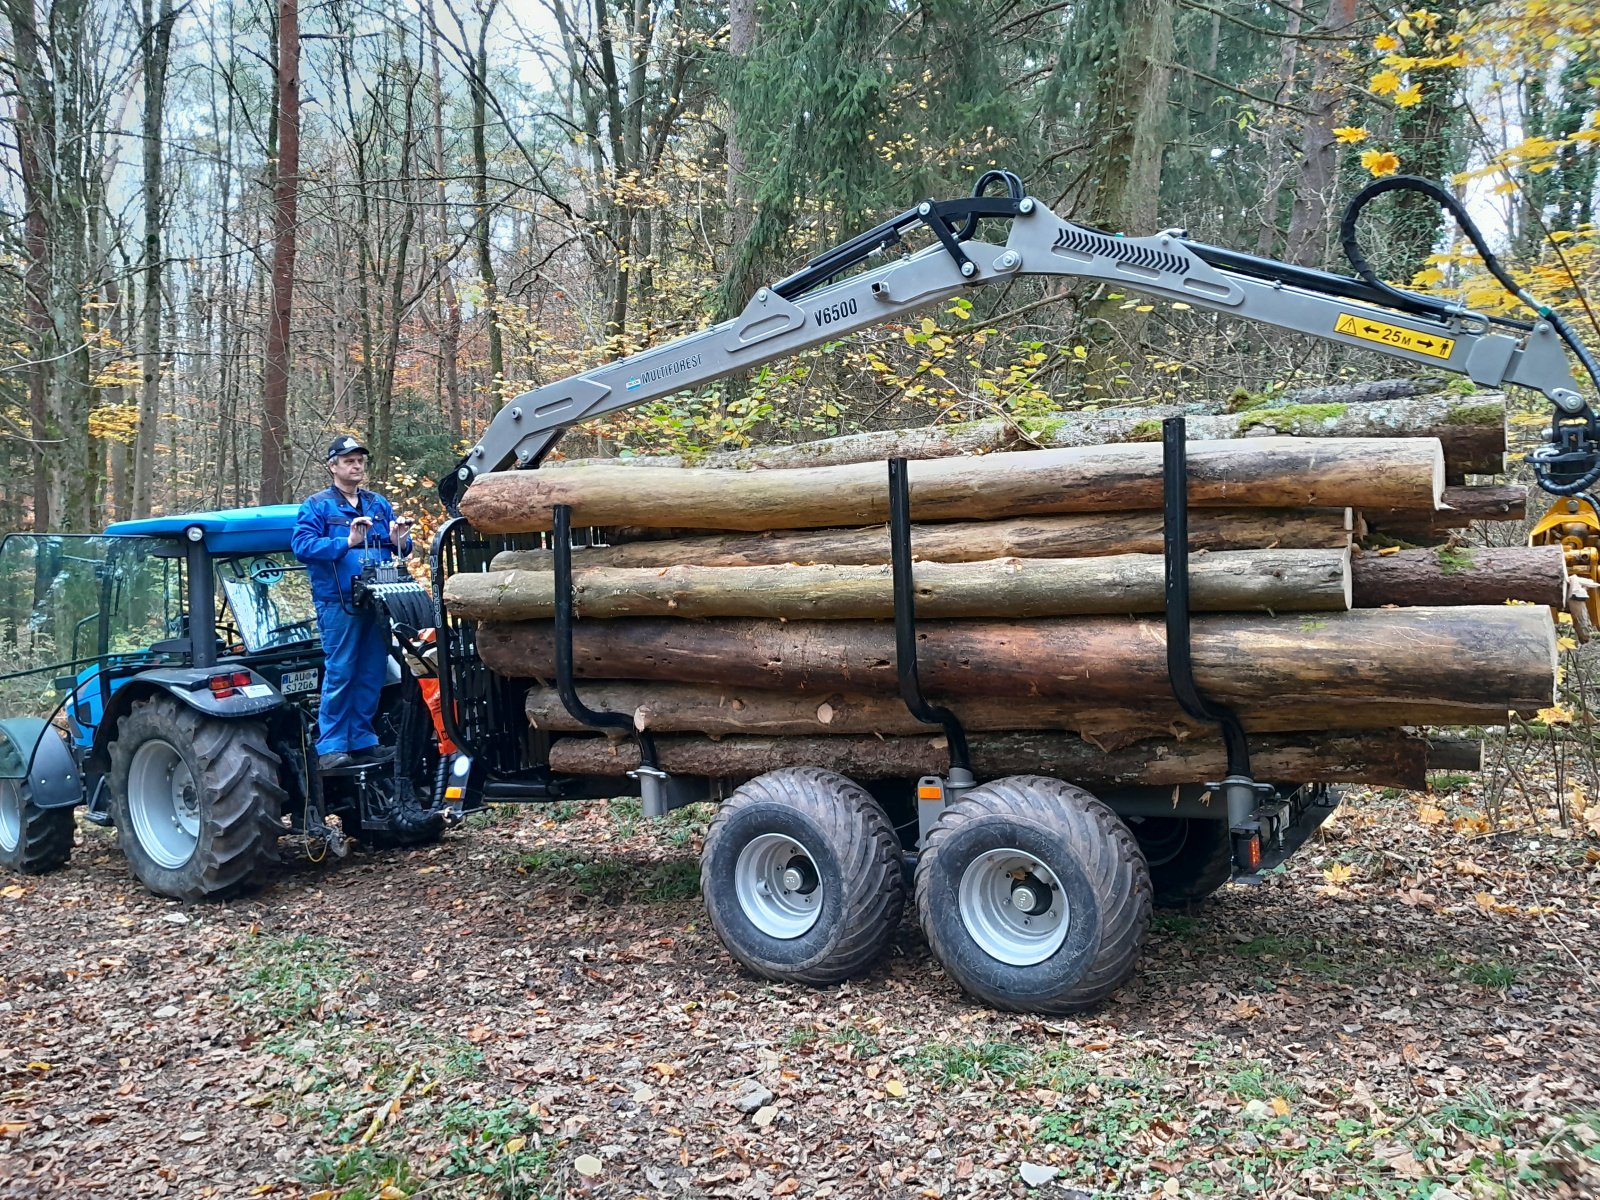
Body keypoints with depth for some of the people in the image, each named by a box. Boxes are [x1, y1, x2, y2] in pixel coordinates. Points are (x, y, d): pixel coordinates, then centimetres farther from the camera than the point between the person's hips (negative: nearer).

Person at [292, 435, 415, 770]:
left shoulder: (379, 504, 16)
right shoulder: (316, 506, 1)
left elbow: (400, 548, 15)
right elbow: (302, 546, -14)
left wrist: (399, 541, -8)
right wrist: (347, 542, -23)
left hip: (377, 603, 5)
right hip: (339, 604, -5)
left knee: (372, 674, 9)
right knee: (339, 675, -6)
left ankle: (362, 741, 19)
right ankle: (331, 748, 1)